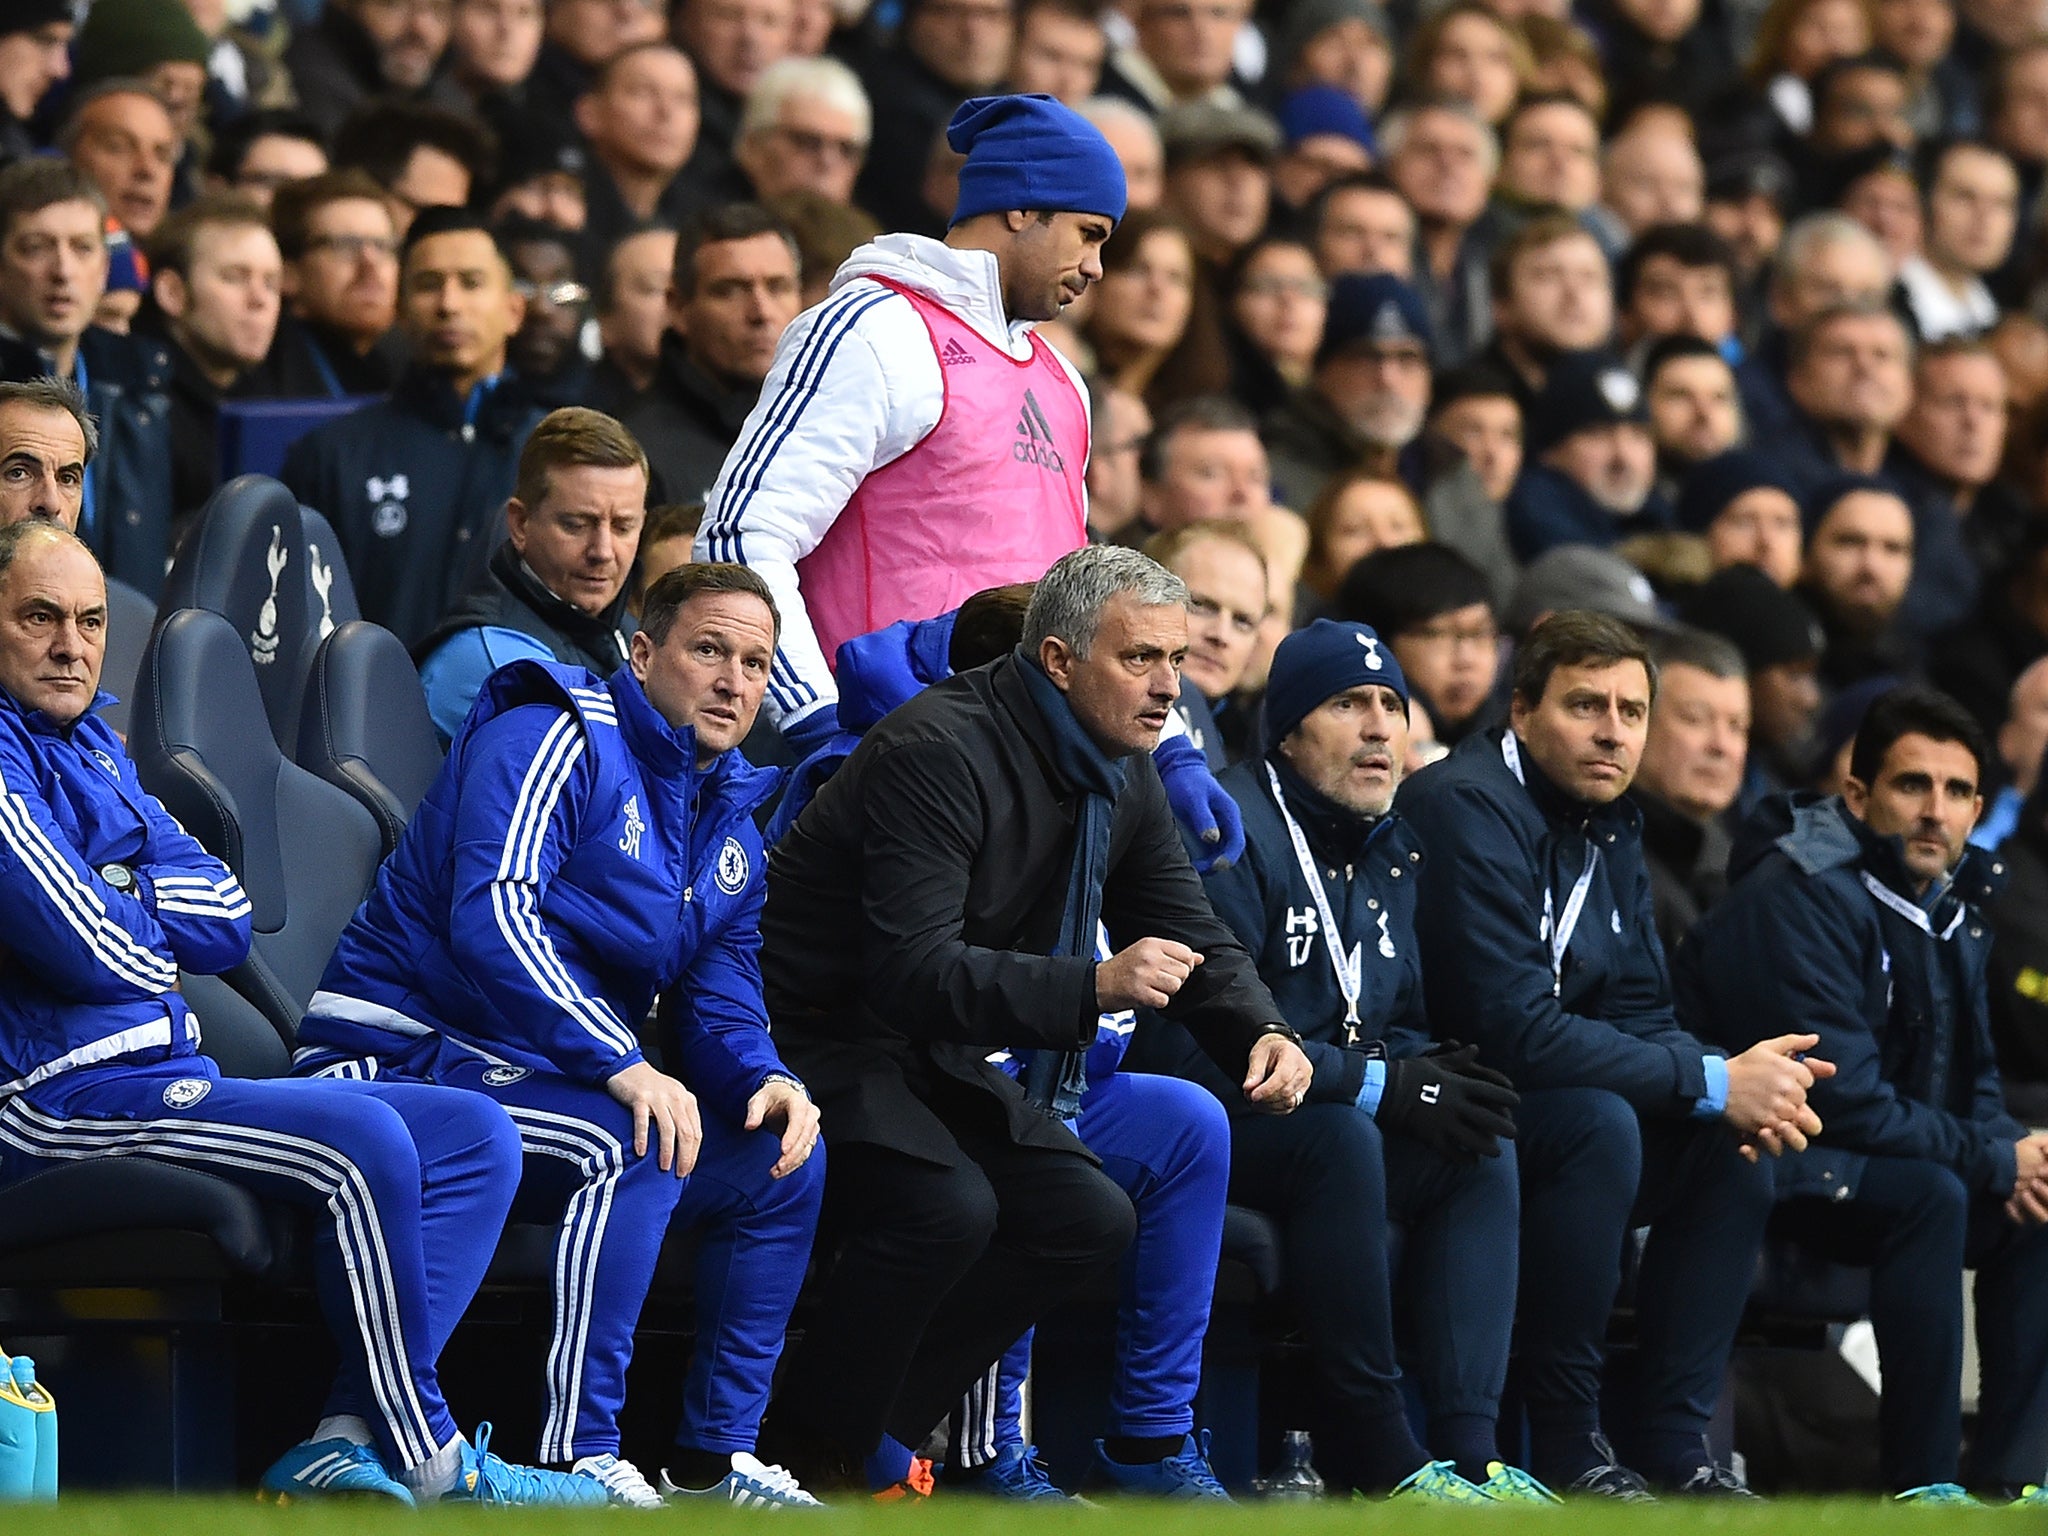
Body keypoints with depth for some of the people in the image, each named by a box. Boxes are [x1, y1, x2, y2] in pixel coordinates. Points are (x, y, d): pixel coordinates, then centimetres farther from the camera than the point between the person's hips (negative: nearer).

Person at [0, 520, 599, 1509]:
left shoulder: (92, 747, 21)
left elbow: (228, 922, 13)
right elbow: (87, 949, -19)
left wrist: (113, 906, -5)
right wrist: (153, 924, 3)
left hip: (163, 1079, 10)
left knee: (477, 1136, 2)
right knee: (361, 1141, -28)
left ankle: (347, 1438, -15)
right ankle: (424, 1461, -15)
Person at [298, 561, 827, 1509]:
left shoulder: (732, 834, 15)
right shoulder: (553, 741, -13)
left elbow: (718, 1003, 9)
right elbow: (493, 919, -26)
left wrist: (763, 1080, -16)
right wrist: (623, 1067, -34)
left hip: (545, 1071, 9)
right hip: (407, 1054, -9)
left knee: (784, 1158, 1)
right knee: (635, 1144, -32)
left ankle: (716, 1457, 6)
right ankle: (578, 1462, -32)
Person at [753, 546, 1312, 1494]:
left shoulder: (1123, 782, 4)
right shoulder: (940, 752, -24)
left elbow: (1191, 941, 10)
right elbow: (913, 973, -32)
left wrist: (1260, 1034, -13)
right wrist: (1093, 987, -42)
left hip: (932, 1057, 9)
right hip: (816, 1045, -9)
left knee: (1091, 1219, -6)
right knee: (948, 1204, -31)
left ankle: (872, 1440, -2)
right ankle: (806, 1447, -14)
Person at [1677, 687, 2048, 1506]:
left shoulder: (1951, 907, 9)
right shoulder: (1804, 900, -20)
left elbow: (1973, 1080, 15)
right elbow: (1844, 1100, -25)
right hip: (1748, 1177, -10)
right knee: (1930, 1196, -31)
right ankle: (1921, 1484, -28)